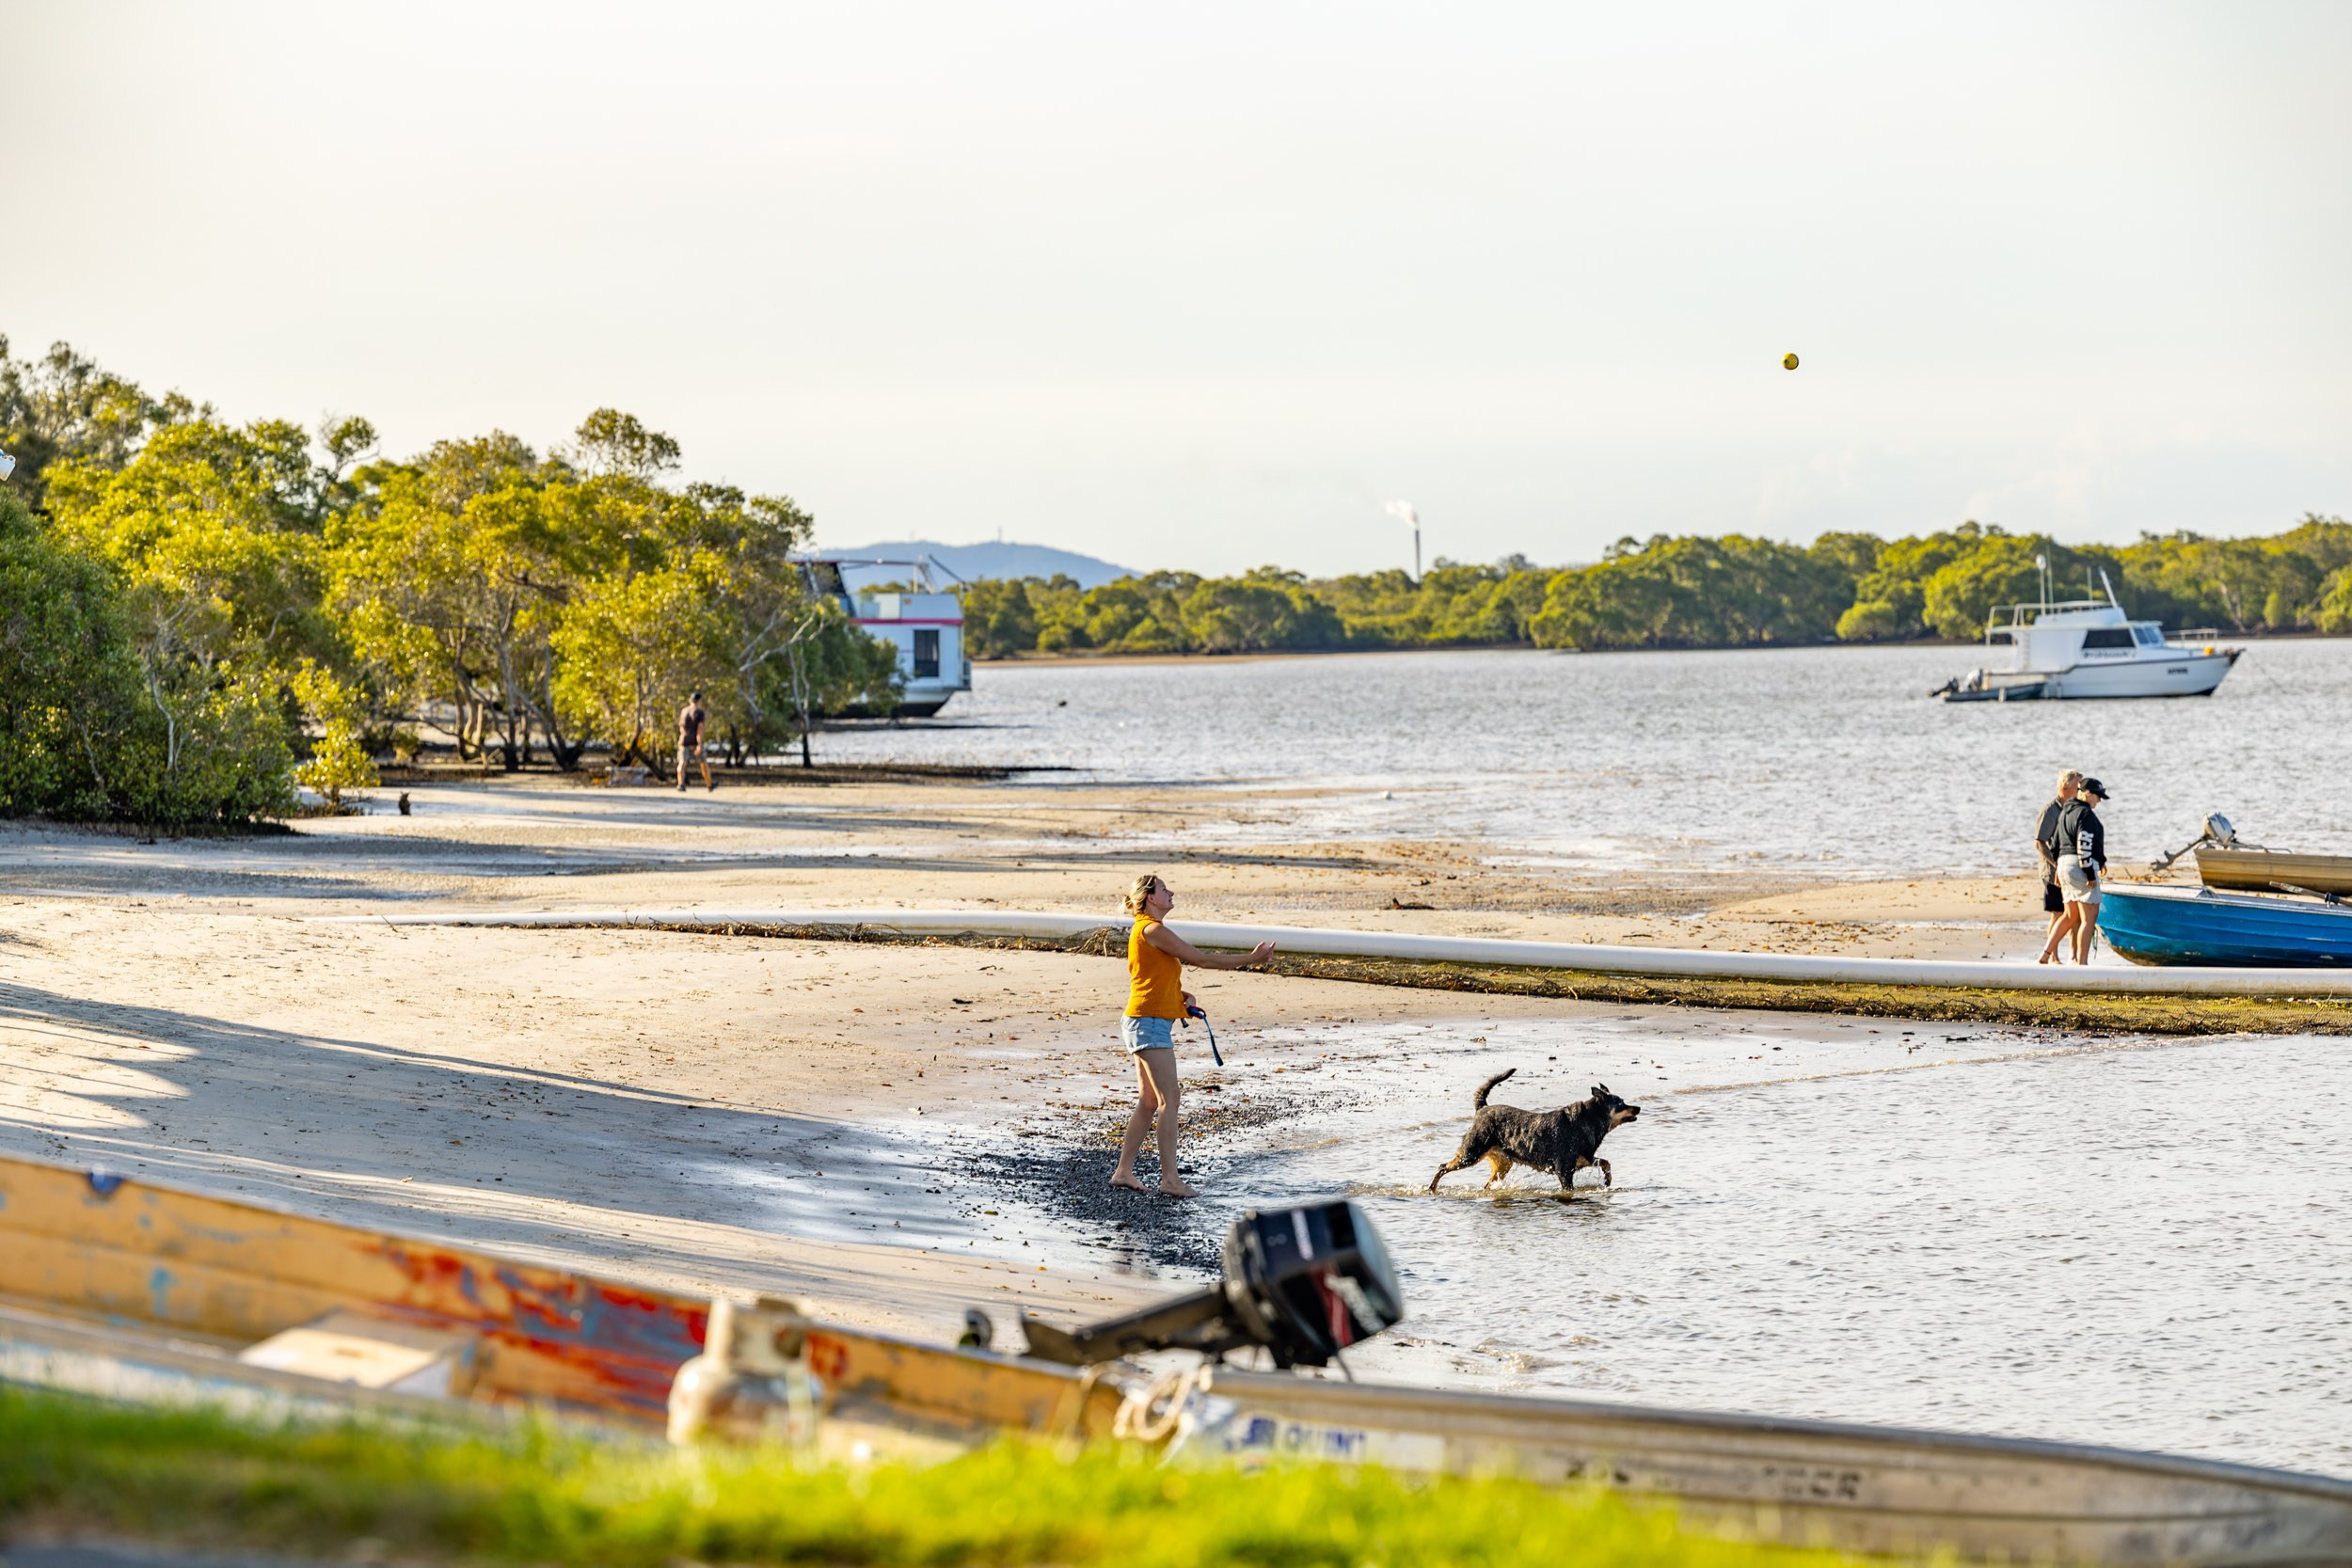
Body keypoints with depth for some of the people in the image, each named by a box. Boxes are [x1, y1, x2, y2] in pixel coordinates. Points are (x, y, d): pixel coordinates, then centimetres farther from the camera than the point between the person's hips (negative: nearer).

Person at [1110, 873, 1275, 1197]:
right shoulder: (1152, 930, -13)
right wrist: (1250, 960, -8)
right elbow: (1200, 959, -14)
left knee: (1149, 1102, 11)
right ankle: (1170, 1178, -14)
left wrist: (1181, 995, 6)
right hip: (1149, 1022, -11)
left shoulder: (1145, 931, 19)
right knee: (1169, 1099, -12)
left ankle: (1124, 1171, 13)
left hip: (1142, 1024, 11)